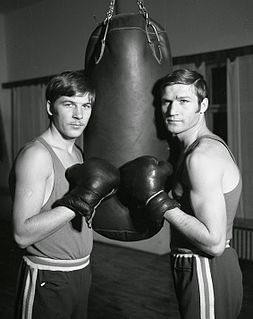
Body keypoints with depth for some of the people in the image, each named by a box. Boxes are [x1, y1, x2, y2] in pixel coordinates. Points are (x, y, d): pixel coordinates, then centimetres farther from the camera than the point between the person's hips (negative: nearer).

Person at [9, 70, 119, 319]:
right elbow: (22, 235, -23)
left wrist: (98, 192, -4)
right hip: (47, 280, -8)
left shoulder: (78, 153, 7)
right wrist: (77, 202, -28)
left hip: (81, 272, 8)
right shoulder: (36, 154, -18)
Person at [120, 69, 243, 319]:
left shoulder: (202, 156, -23)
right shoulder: (205, 145, 8)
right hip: (196, 269, 10)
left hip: (207, 276, -10)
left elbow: (214, 242, -27)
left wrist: (158, 200, -23)